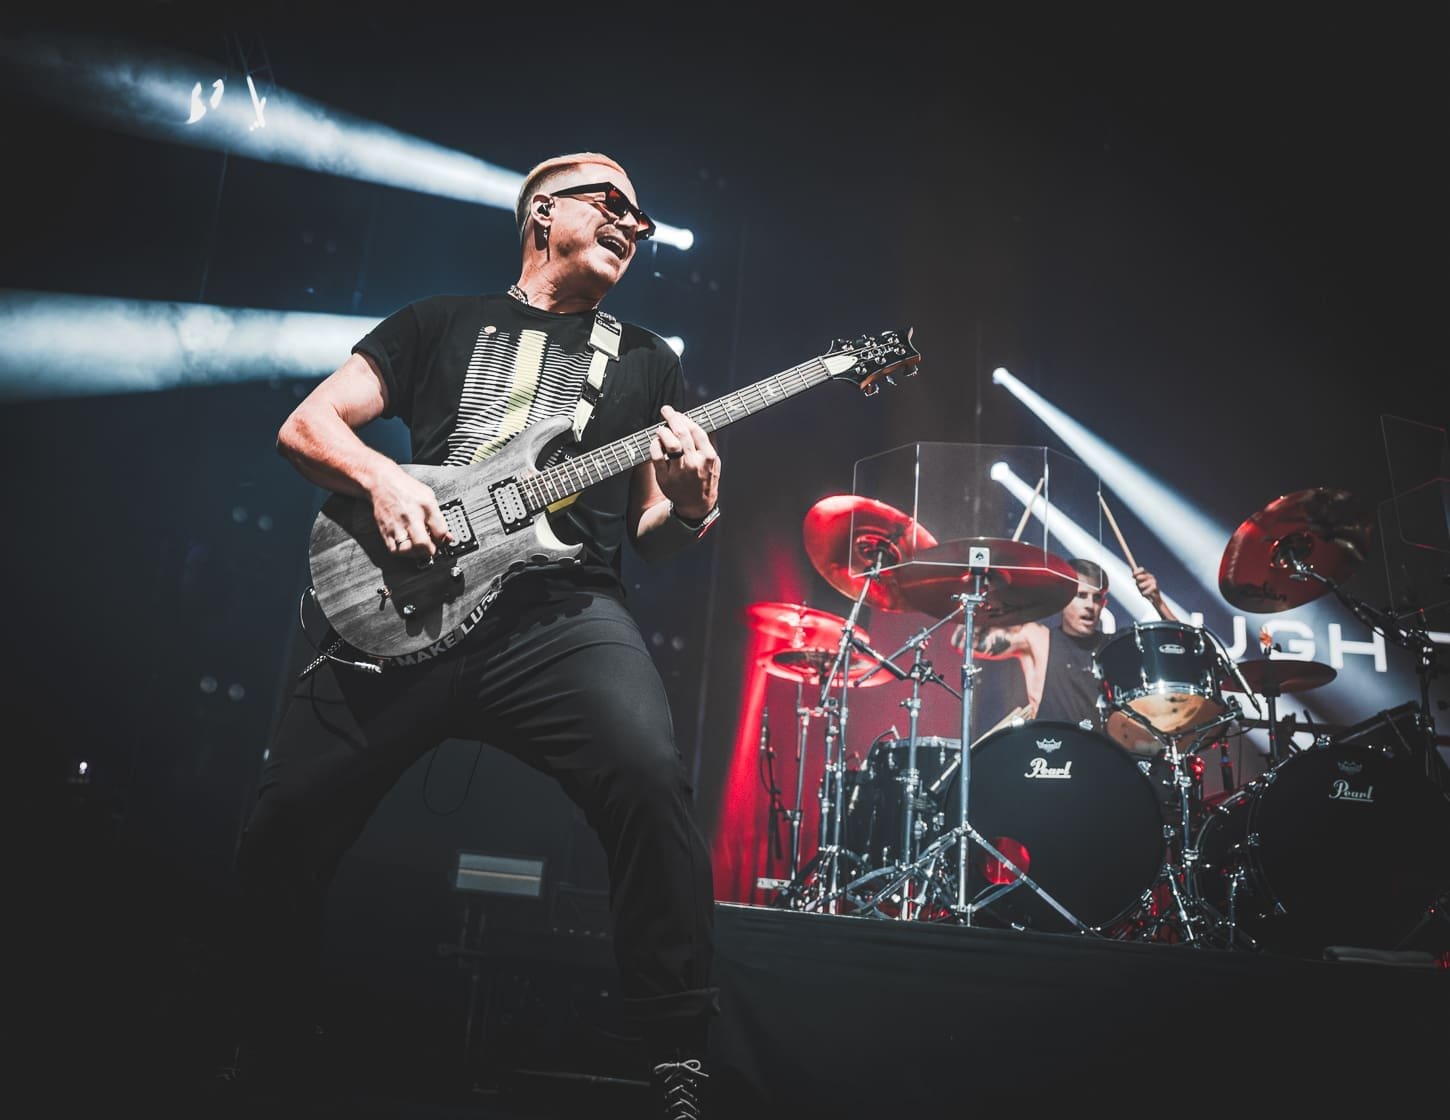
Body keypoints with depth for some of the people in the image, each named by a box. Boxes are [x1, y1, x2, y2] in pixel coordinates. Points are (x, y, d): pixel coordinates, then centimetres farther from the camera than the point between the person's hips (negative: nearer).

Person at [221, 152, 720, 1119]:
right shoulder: (443, 322, 20)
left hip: (566, 610, -1)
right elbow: (307, 424, 13)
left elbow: (650, 534, 15)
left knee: (651, 776, -30)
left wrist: (692, 508, -8)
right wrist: (382, 478, -7)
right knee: (285, 826, -2)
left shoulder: (647, 360, 21)